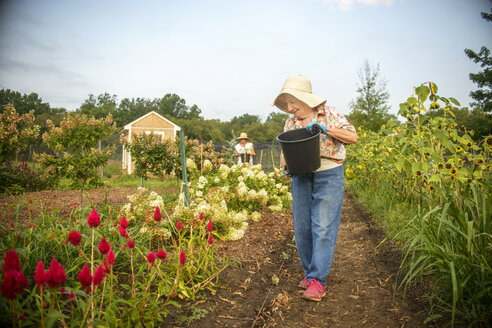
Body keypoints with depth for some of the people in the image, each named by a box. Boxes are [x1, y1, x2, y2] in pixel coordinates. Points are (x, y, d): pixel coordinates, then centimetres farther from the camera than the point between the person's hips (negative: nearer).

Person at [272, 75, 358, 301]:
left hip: (328, 175, -4)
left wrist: (324, 128, -17)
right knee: (302, 228, 5)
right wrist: (285, 166, -10)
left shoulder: (328, 114, -3)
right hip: (301, 178, 5)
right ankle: (309, 271, 22)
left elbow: (353, 136, -6)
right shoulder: (291, 122, 9)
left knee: (323, 228, -8)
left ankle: (318, 279, -3)